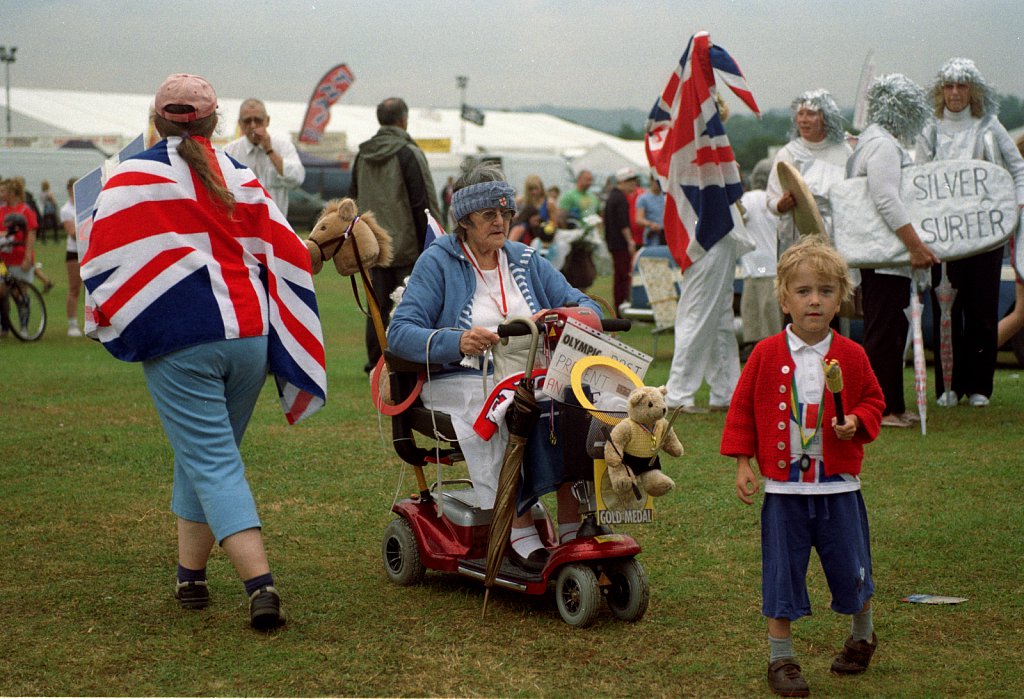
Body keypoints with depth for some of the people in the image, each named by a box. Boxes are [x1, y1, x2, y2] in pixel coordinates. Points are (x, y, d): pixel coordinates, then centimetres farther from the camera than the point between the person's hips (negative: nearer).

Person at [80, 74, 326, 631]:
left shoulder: (133, 177, -4)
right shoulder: (242, 179, 9)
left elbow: (105, 260, -5)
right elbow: (282, 255, 10)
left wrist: (104, 323, 11)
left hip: (180, 343, -4)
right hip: (250, 338, 4)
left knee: (213, 464, -4)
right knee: (203, 454, 19)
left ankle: (260, 583, -18)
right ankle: (190, 574, 26)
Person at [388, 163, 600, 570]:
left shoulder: (525, 261, 18)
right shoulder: (438, 262, 3)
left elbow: (585, 306, 12)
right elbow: (399, 333, -8)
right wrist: (456, 342, -27)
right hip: (461, 382, -4)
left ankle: (574, 532, -24)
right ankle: (520, 533, -35)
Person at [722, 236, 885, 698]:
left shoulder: (851, 356, -2)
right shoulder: (767, 355, -4)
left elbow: (872, 401, 10)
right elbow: (742, 409, 3)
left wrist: (857, 422, -12)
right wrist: (742, 464, -1)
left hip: (838, 486, 1)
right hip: (783, 487, -1)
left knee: (850, 568, 9)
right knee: (782, 572, 4)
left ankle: (862, 637, 38)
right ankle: (781, 659, 17)